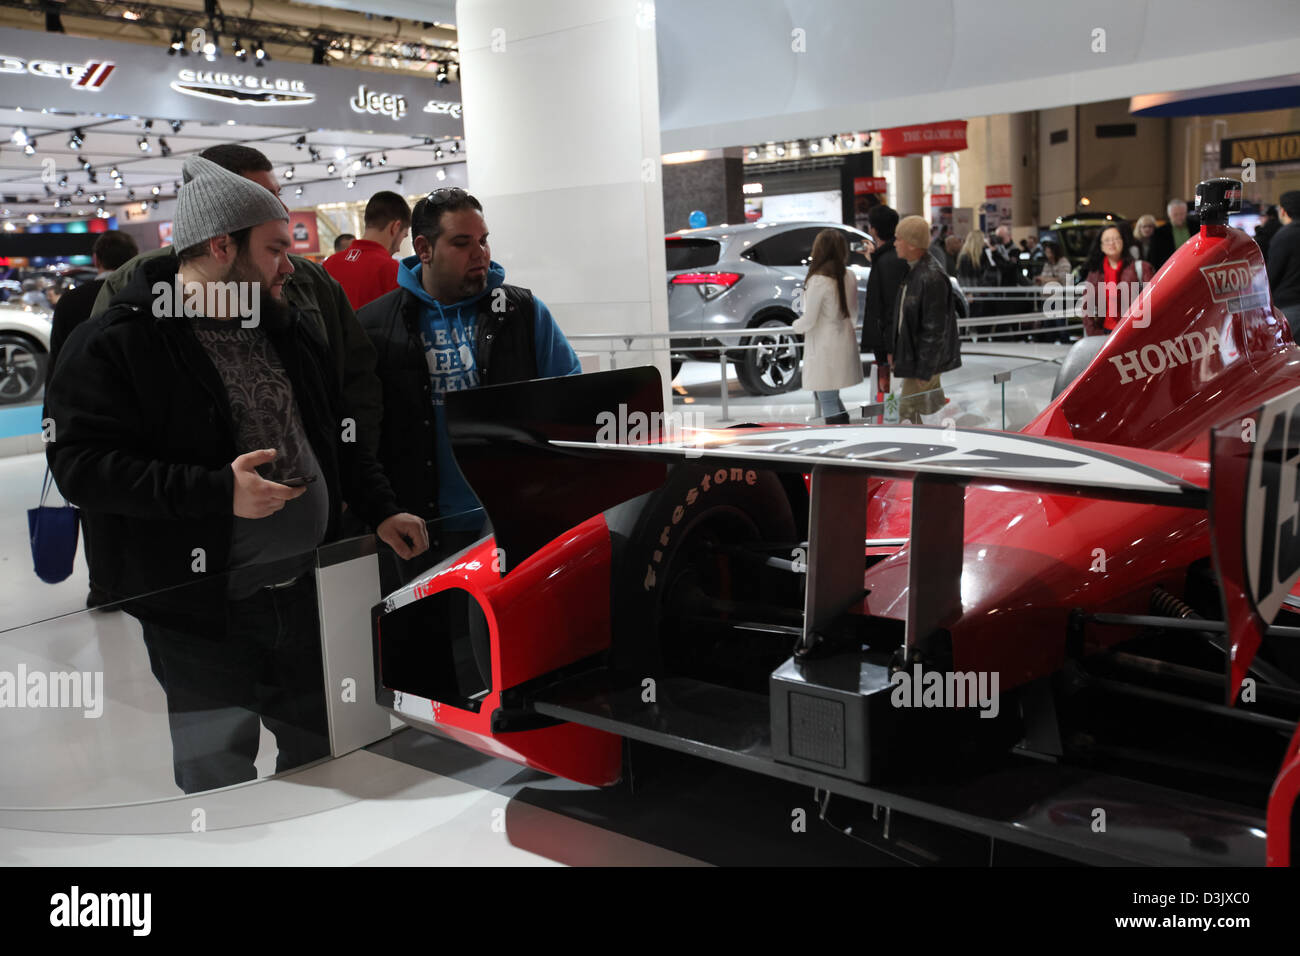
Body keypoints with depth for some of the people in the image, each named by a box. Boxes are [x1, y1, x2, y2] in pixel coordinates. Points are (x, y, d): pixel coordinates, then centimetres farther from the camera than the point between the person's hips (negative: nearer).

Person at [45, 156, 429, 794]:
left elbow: (334, 435, 20)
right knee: (220, 788, 8)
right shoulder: (115, 344, -13)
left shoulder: (287, 329, 10)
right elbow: (81, 465, -20)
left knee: (326, 756, 20)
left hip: (307, 591, 7)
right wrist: (217, 491, -26)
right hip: (200, 615, -6)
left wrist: (379, 509, 11)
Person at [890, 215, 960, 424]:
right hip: (910, 354, 10)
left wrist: (923, 371, -20)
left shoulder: (931, 278, -23)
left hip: (923, 361, -10)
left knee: (909, 415, -6)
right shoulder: (911, 270, 8)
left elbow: (934, 330, -23)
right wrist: (894, 350, 16)